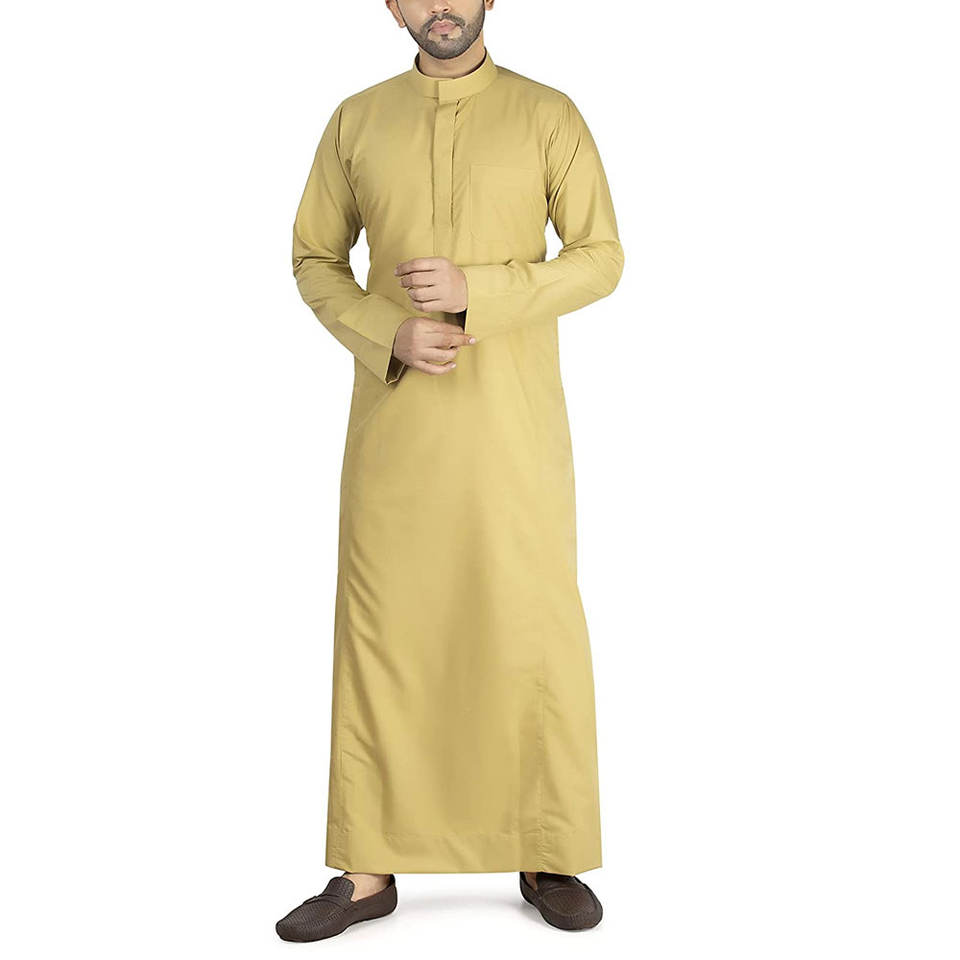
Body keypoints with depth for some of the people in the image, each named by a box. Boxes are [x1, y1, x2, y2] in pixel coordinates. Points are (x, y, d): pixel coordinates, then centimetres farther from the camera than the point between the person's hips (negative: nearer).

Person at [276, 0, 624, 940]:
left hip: (515, 417, -1)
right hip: (395, 413, 2)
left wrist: (475, 291, -18)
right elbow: (315, 261, 10)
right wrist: (389, 336, -11)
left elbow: (599, 261, -2)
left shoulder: (549, 115, 1)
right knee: (381, 628, 2)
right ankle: (369, 870, 13)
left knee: (535, 630, -1)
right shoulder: (357, 121, 7)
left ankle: (549, 859, 15)